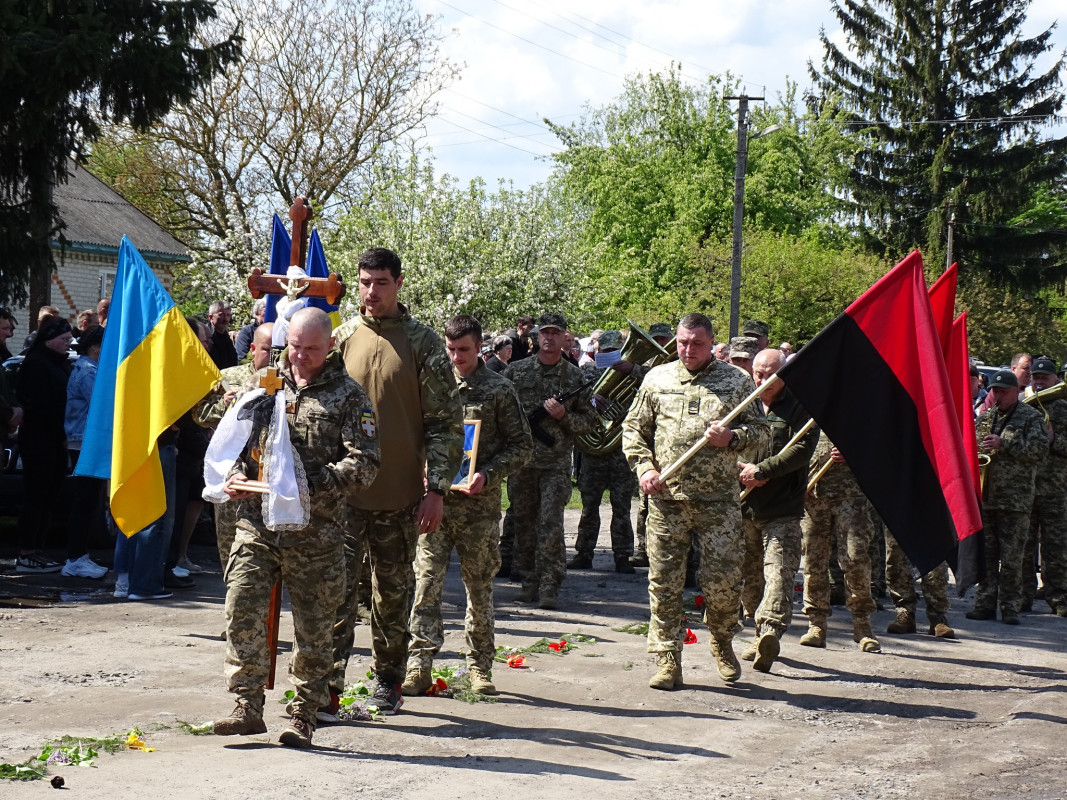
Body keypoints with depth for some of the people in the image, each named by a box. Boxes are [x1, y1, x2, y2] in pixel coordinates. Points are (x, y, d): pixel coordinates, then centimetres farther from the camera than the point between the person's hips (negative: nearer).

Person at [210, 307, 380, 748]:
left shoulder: (348, 396, 2)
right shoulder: (260, 385, 11)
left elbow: (363, 463, -5)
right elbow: (228, 439, 15)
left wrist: (310, 485, -18)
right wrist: (233, 476, -7)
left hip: (316, 533, -2)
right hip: (256, 523, 2)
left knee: (314, 628, 4)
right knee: (242, 613, -7)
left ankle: (304, 716, 15)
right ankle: (248, 707, 2)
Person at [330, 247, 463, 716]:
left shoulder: (423, 343, 0)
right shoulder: (341, 338, 6)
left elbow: (445, 422, -1)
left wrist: (436, 489, -7)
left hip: (400, 496, -1)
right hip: (342, 491, 1)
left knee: (393, 592, 9)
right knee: (338, 588, -5)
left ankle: (387, 685, 21)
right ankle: (328, 684, -2)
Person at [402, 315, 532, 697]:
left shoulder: (499, 390, 2)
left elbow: (522, 446, 3)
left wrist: (487, 475, -12)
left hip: (479, 505, -1)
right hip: (434, 499, 1)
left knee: (479, 587, 6)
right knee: (427, 582, -5)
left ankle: (480, 666, 16)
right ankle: (419, 665, -4)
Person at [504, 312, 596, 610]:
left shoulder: (575, 376, 4)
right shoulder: (517, 370, 6)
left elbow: (589, 421, 6)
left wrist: (564, 416, -12)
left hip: (556, 463, -2)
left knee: (551, 524, -10)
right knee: (524, 523, 7)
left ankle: (549, 586, -8)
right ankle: (529, 582, 16)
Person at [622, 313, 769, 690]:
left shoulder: (737, 381, 7)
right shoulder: (657, 379, 11)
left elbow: (761, 429, 9)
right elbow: (633, 429, 15)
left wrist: (732, 438, -11)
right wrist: (644, 468, 0)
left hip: (718, 501, -1)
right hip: (666, 497, 1)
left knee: (723, 581, -2)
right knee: (664, 582, 1)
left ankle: (722, 642, 25)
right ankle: (668, 661, 8)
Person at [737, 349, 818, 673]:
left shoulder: (800, 407, 0)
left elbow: (801, 450, -11)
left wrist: (760, 470, -14)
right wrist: (741, 467, -10)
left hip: (783, 510, -4)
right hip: (743, 508, 4)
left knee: (779, 573, -13)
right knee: (748, 576, 8)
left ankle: (771, 631, -23)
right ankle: (763, 634, 17)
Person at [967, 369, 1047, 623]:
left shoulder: (1031, 417, 1)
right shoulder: (985, 417, 16)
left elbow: (1039, 450, -10)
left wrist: (1004, 444, -16)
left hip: (1015, 499, -5)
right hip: (984, 497, 5)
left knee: (1011, 557, -4)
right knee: (985, 554, 6)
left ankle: (1010, 608, 1)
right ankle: (985, 604, 12)